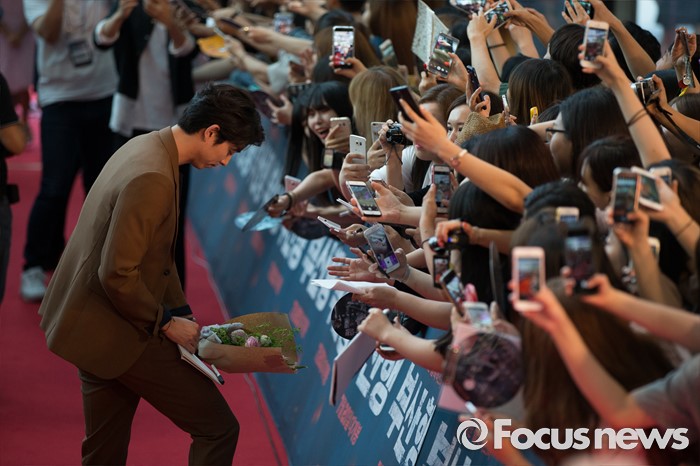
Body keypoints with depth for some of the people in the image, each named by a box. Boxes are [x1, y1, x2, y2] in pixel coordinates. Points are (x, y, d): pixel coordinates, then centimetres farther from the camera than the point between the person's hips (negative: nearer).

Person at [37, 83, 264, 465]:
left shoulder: (146, 147, 7)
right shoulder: (153, 179, -26)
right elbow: (118, 274, -27)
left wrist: (181, 313, 11)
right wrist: (166, 323, -13)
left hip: (91, 327, 10)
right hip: (117, 334, -10)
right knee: (218, 429, -3)